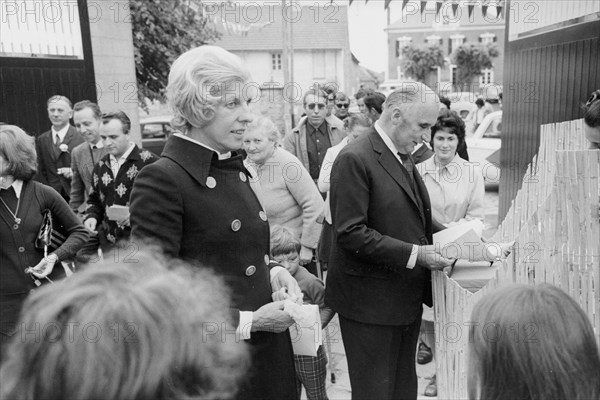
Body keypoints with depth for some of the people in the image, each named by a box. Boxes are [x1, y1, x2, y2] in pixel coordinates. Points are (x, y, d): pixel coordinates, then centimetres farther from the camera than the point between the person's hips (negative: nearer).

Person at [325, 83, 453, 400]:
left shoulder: (403, 157, 11)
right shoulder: (355, 159, -19)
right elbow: (350, 233, -24)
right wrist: (414, 254, -23)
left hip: (407, 297, 9)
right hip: (370, 301, -8)